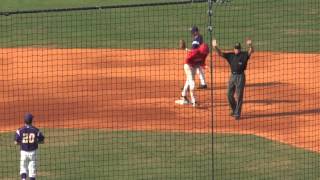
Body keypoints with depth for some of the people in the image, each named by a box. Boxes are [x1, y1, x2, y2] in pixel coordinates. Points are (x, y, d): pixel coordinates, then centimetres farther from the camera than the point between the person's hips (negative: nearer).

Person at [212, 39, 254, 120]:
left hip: (240, 76, -5)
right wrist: (215, 47, -18)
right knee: (229, 95, 10)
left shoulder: (244, 55, -4)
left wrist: (250, 45, -42)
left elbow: (251, 51, -20)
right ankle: (234, 110, 31)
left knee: (239, 96, -2)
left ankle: (237, 113, 6)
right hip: (232, 76, 5)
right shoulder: (230, 55, 6)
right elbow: (220, 53, 0)